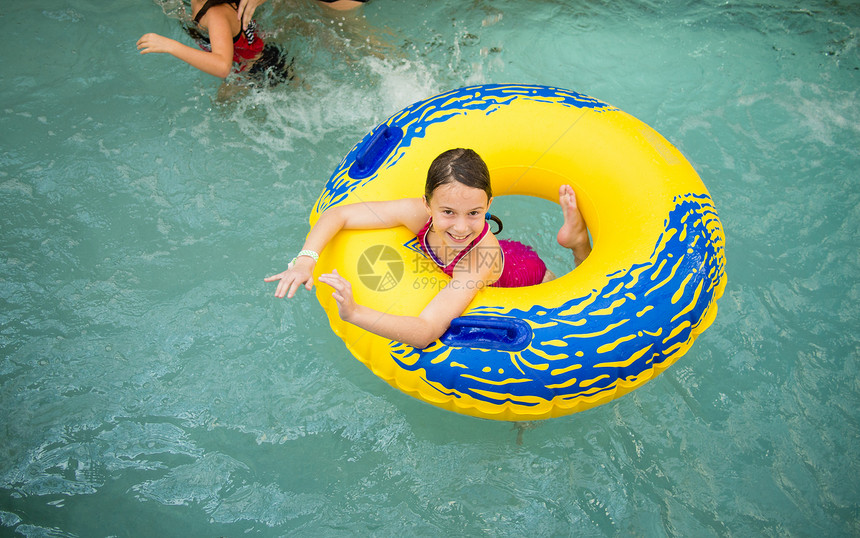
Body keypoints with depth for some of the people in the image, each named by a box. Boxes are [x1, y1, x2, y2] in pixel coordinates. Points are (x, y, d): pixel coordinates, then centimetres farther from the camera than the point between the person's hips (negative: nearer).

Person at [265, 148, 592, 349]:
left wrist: (354, 313, -70)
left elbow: (425, 333, -58)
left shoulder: (483, 255, -50)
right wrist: (305, 260, -46)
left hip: (527, 282, -3)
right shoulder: (418, 213, -37)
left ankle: (577, 240, 22)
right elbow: (337, 214, -29)